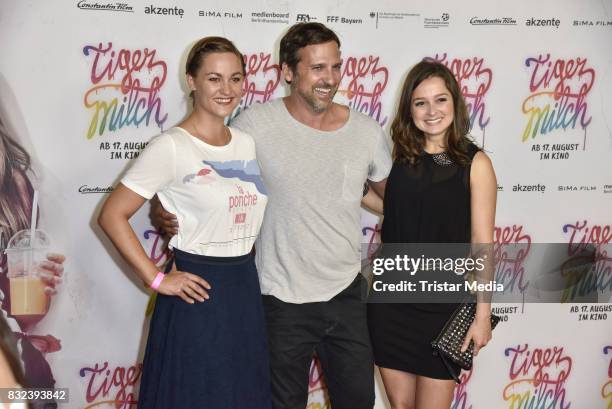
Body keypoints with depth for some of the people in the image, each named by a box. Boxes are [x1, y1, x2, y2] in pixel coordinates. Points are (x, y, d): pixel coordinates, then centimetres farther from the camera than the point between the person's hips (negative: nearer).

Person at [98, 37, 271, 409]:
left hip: (246, 288, 6)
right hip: (198, 294, -6)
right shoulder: (171, 147, -13)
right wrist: (157, 280, -15)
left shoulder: (247, 143, 6)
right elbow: (112, 215, -15)